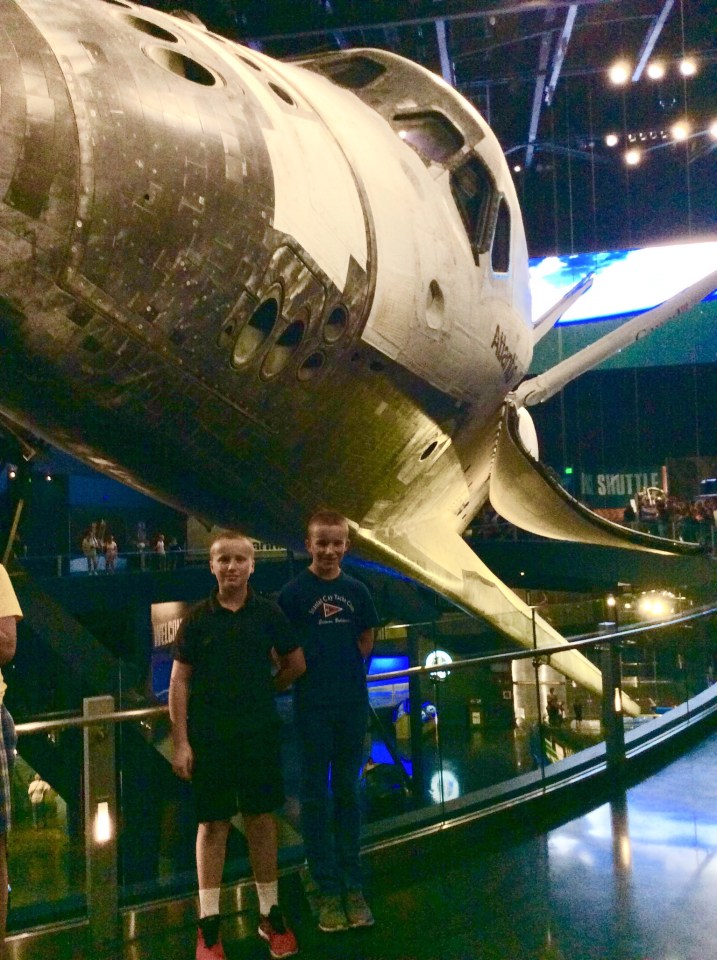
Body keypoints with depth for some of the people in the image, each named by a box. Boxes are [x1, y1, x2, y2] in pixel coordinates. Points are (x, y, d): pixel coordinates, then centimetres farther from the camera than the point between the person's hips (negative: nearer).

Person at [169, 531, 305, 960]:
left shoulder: (268, 613, -1)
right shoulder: (198, 618, -2)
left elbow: (296, 664, 10)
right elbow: (180, 681, -2)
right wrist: (181, 743, -6)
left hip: (259, 731, 1)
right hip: (208, 735, -1)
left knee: (261, 819, 8)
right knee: (213, 823, 6)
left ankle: (271, 915, 23)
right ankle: (209, 925, 17)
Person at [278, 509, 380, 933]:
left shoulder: (356, 591, 3)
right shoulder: (294, 592, -7)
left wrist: (342, 669, 5)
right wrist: (307, 673, -2)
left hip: (353, 703, 3)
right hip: (312, 706, -3)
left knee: (348, 793, 12)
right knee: (315, 796, 6)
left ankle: (352, 886, 22)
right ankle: (325, 888, 16)